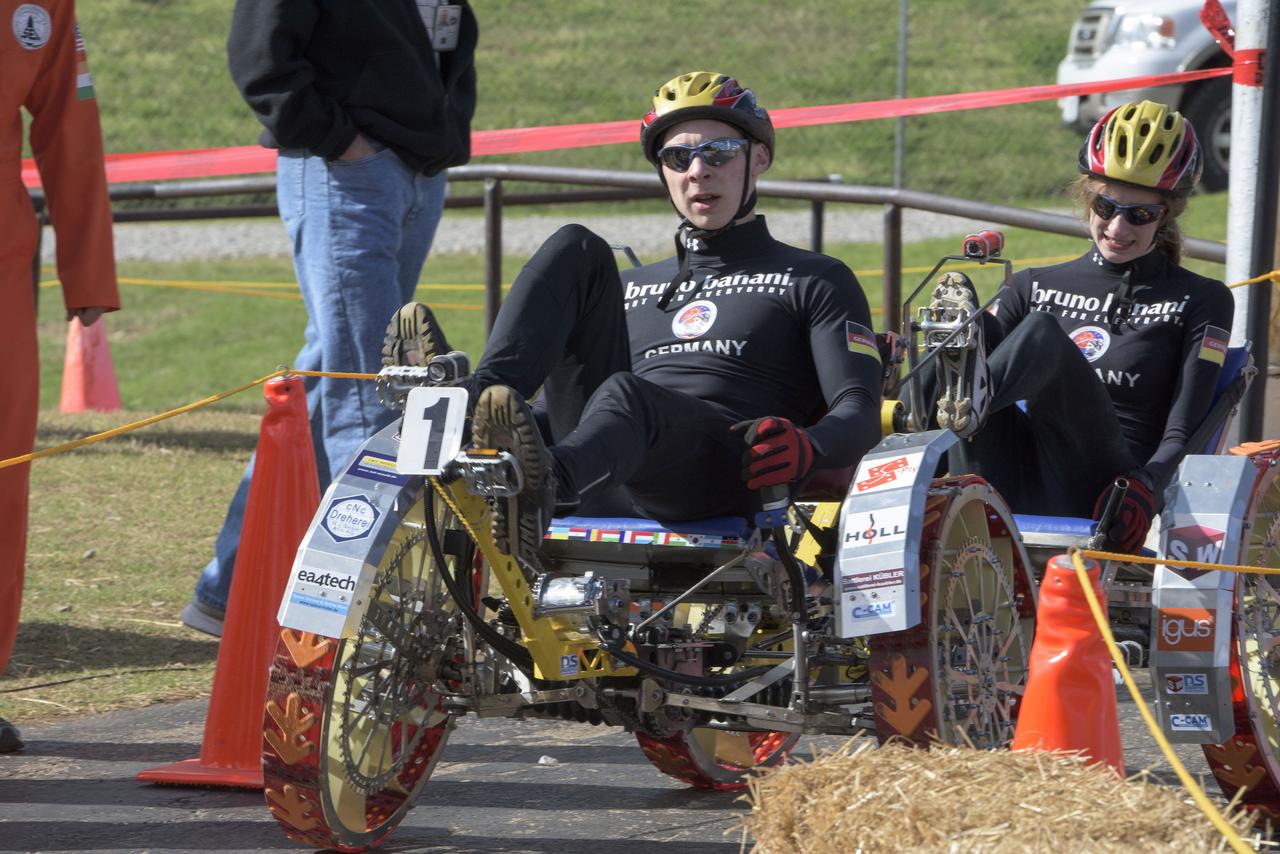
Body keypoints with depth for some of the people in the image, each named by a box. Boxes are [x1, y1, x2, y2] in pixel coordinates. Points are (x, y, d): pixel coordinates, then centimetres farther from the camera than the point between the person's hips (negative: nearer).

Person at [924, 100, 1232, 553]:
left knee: (1043, 331, -30)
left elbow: (1183, 430, 4)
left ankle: (974, 400, -62)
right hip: (1008, 490, 3)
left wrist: (1145, 486, -17)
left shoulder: (1201, 302, 16)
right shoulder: (1036, 287, 26)